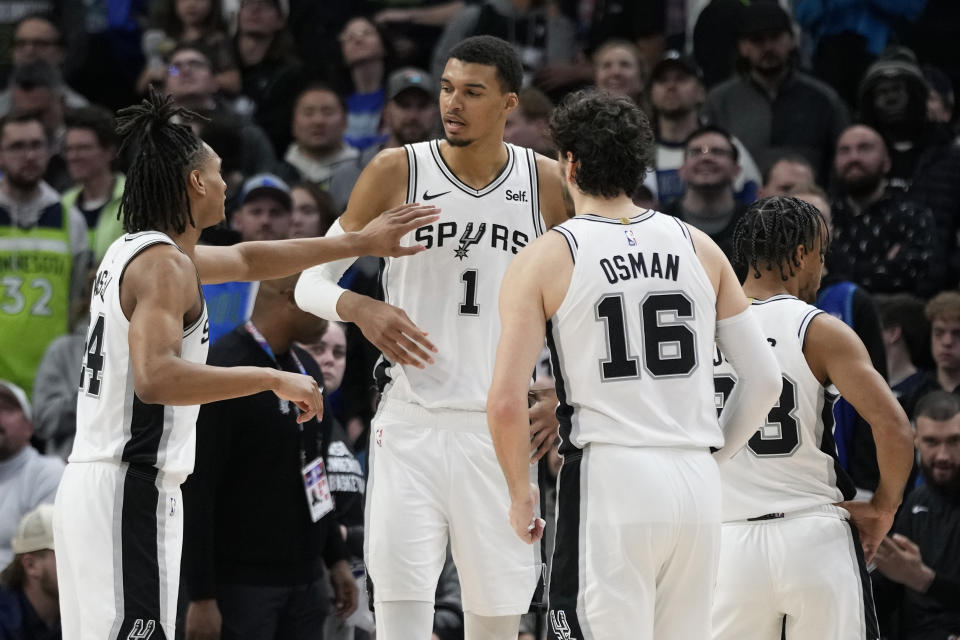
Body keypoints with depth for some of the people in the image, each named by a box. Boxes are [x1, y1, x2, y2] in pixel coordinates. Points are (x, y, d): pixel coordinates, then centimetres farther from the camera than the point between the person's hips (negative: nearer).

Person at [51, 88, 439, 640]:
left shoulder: (135, 250, 18)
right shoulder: (164, 264, -12)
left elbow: (245, 261, 30)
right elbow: (155, 378, -27)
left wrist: (362, 243, 32)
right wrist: (274, 380, -21)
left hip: (92, 485, 10)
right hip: (132, 490, -10)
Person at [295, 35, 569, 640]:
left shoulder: (547, 185, 1)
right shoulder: (397, 171, -4)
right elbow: (310, 281, 2)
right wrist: (360, 307, -20)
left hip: (502, 428, 2)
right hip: (412, 424, -2)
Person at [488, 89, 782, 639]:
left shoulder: (545, 259, -1)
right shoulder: (699, 248, 10)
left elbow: (506, 401, -8)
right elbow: (767, 379, 9)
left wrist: (521, 494, 6)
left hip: (608, 477, -4)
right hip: (698, 487, 4)